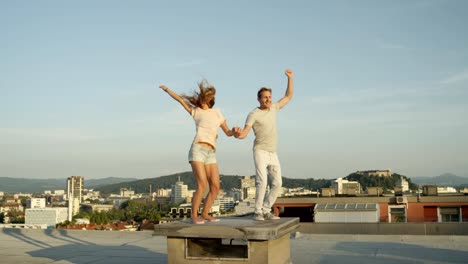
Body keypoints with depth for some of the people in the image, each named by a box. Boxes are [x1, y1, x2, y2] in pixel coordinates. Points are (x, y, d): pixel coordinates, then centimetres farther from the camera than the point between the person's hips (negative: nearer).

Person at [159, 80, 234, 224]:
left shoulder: (217, 112, 21)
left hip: (211, 154, 4)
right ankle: (194, 216, -5)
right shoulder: (196, 111, 15)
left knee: (215, 187, -3)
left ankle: (205, 214, 14)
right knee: (202, 185, -17)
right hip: (197, 150, -4)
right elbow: (180, 99, 21)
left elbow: (228, 132, 19)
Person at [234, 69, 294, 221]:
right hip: (260, 152, -6)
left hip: (273, 154, 6)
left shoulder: (274, 108, 10)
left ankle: (266, 211, 7)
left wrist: (290, 78, 10)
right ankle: (258, 212, -10)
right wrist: (237, 134, -45)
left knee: (277, 184, -1)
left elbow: (288, 96, 19)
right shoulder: (253, 115, -9)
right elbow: (244, 134, -20)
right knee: (262, 182, -20)